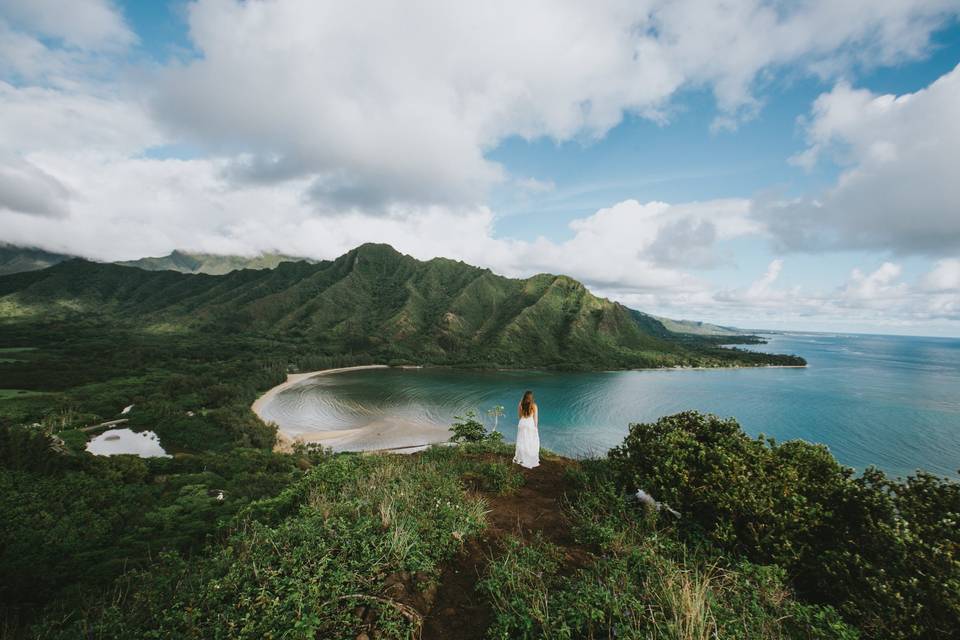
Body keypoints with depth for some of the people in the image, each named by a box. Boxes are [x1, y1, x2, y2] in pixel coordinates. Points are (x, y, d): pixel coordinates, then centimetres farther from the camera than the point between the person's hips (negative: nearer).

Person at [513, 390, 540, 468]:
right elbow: (535, 417, -5)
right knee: (531, 443, 8)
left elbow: (519, 415, 7)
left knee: (522, 443, 13)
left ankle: (520, 459, 22)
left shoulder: (520, 405, -5)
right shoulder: (534, 405, -12)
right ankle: (532, 460, 15)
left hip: (522, 424, 3)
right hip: (531, 424, -3)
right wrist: (536, 426, 5)